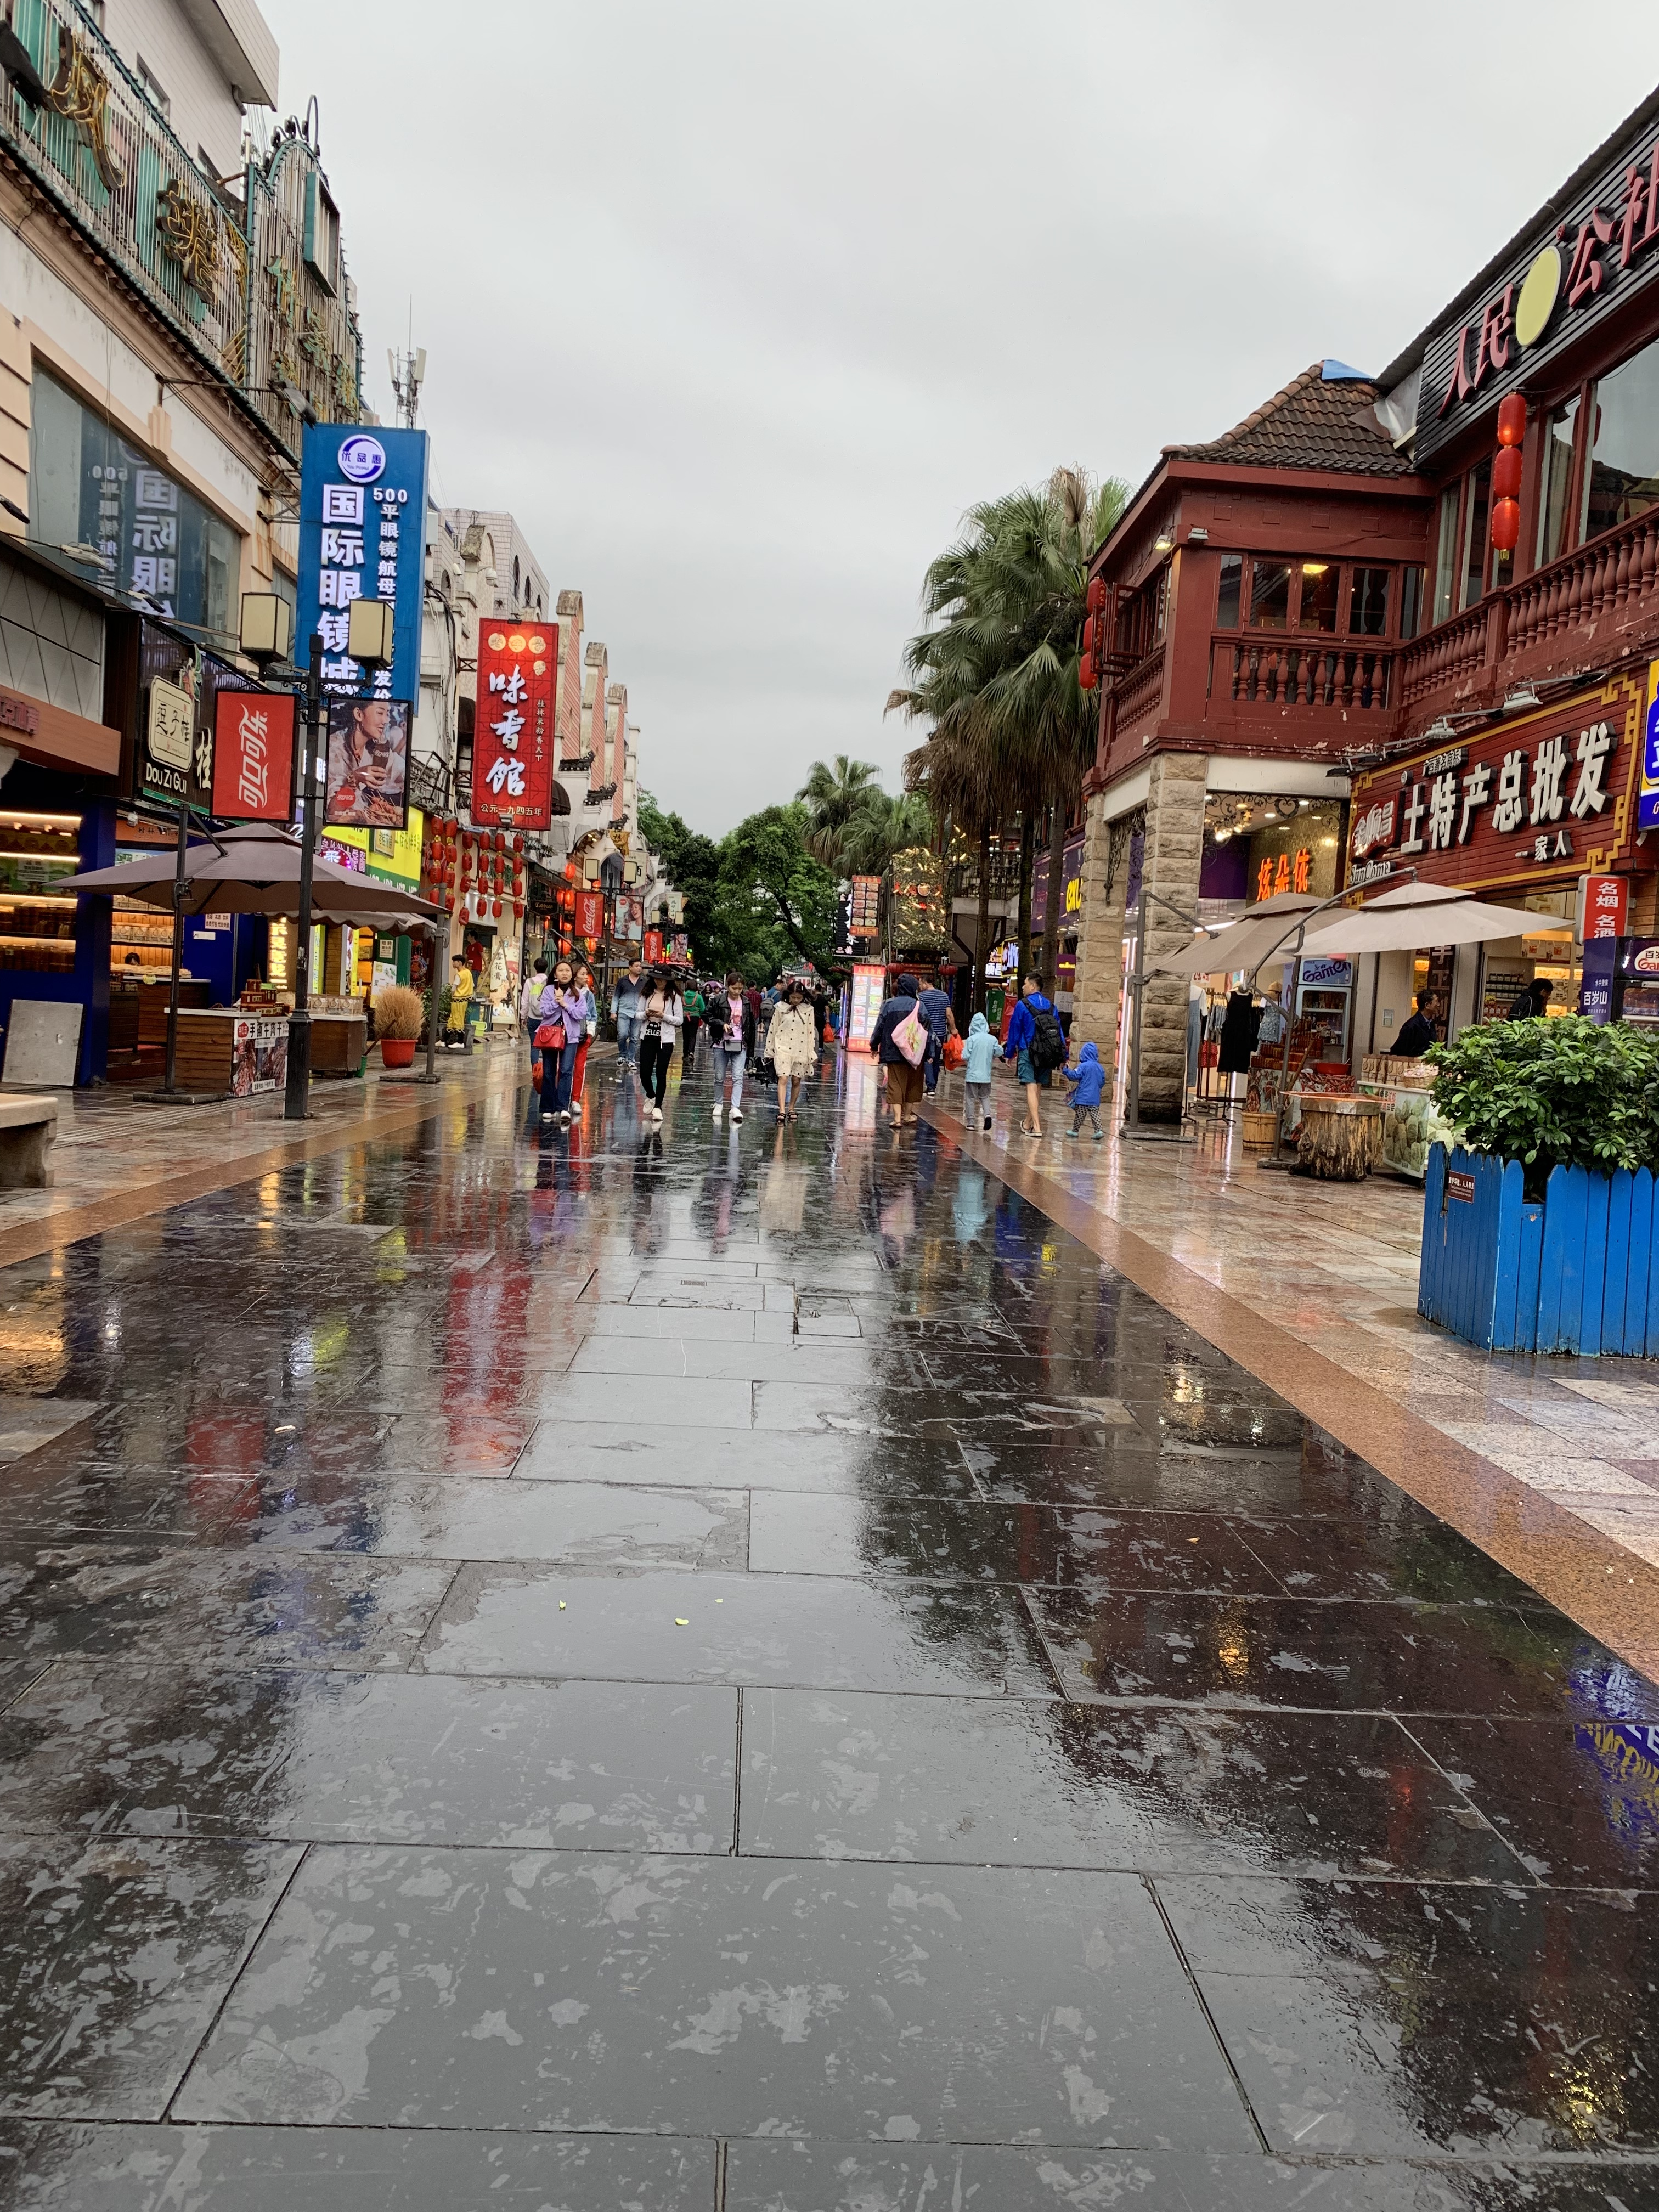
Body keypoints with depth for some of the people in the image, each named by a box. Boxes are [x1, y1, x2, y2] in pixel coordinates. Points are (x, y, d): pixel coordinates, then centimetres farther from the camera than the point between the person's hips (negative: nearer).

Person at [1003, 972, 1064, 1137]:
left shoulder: (1022, 1005, -5)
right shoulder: (1051, 1006, 9)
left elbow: (1014, 1031, -1)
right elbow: (1059, 1031, 9)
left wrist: (1009, 1053, 7)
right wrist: (1063, 1057, 11)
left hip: (1028, 1052, -5)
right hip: (1048, 1054, 5)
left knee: (1031, 1087, -8)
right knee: (1037, 1088, 14)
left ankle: (1036, 1127, -18)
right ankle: (1028, 1124, 28)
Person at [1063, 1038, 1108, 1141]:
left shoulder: (1083, 1066, -12)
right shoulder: (1100, 1068, 7)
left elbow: (1075, 1076, -17)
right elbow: (1103, 1082, 13)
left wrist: (1066, 1071, -4)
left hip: (1083, 1097, -5)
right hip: (1095, 1098, 5)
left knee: (1079, 1115, 4)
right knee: (1095, 1114, 4)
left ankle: (1075, 1131, 13)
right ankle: (1099, 1131, -7)